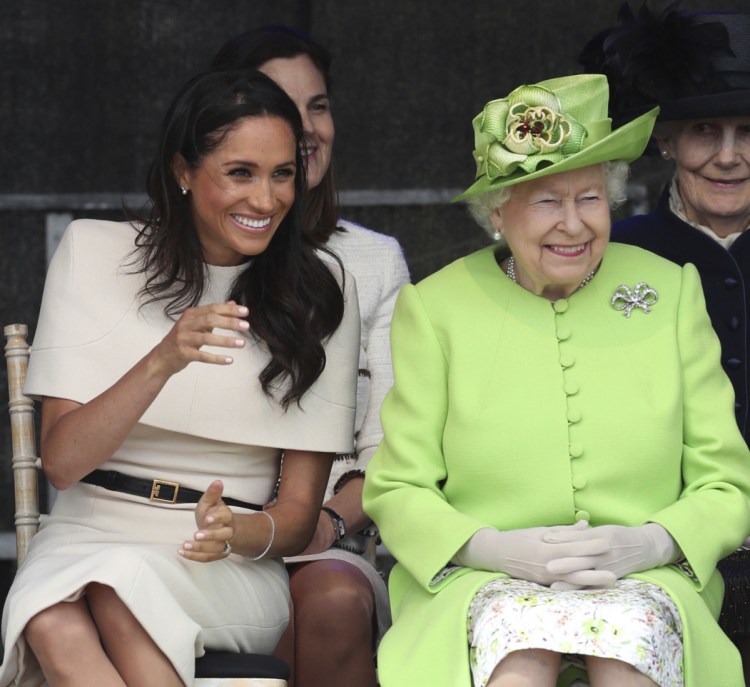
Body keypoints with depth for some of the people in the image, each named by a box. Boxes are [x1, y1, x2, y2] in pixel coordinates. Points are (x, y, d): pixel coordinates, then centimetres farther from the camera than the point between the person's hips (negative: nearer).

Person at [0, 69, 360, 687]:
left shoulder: (321, 294, 5)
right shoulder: (93, 253, 4)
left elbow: (302, 509, 4)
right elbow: (60, 461, -6)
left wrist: (240, 533, -20)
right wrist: (164, 361, -22)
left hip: (233, 570, 0)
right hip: (86, 537, 0)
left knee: (122, 588, -35)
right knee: (56, 628, -36)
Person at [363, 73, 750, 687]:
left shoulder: (671, 291, 10)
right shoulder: (436, 308, 7)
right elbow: (397, 491, 6)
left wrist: (652, 543, -11)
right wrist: (492, 548, -12)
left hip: (646, 584, 1)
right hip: (481, 585, -1)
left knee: (630, 629, -34)